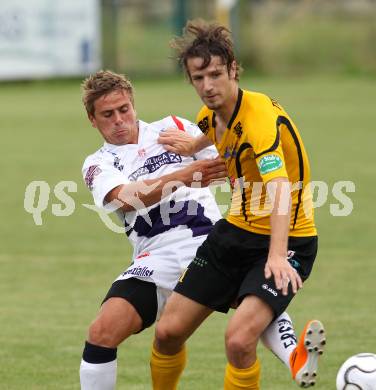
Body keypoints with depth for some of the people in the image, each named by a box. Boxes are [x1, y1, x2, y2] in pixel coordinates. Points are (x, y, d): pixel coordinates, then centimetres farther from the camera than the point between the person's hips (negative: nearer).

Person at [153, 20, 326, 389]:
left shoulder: (260, 116, -25)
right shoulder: (210, 116, 1)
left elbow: (280, 189, -39)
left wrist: (277, 255, -50)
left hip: (284, 241, -8)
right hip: (234, 232, 8)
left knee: (239, 339, -28)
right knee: (168, 332, 3)